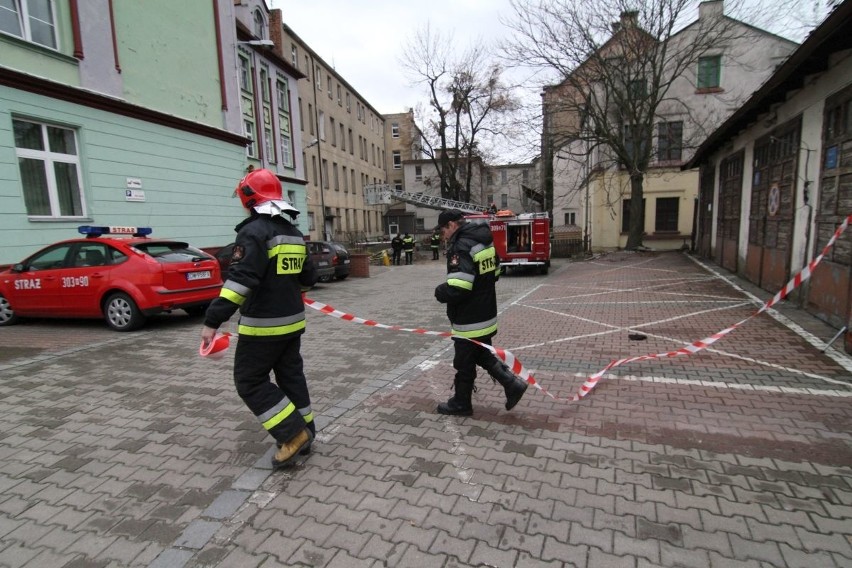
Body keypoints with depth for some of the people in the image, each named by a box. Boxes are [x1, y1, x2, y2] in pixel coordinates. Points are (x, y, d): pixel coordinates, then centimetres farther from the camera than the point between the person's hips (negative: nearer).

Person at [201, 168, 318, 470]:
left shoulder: (254, 230, -15)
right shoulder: (294, 233, 10)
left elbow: (240, 279, -25)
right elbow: (308, 278, 16)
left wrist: (212, 321, -25)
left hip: (263, 324, -8)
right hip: (292, 320, 8)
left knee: (250, 381, 4)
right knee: (291, 376, 17)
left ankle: (293, 435, 1)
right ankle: (303, 434, 25)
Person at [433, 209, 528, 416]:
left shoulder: (461, 246, -23)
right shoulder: (485, 242, 6)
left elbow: (457, 289, -30)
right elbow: (494, 273, 18)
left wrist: (440, 292, -10)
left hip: (469, 320, -9)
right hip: (486, 314, 9)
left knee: (464, 363, 8)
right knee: (483, 356, 24)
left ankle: (461, 404, 25)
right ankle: (512, 384, 20)